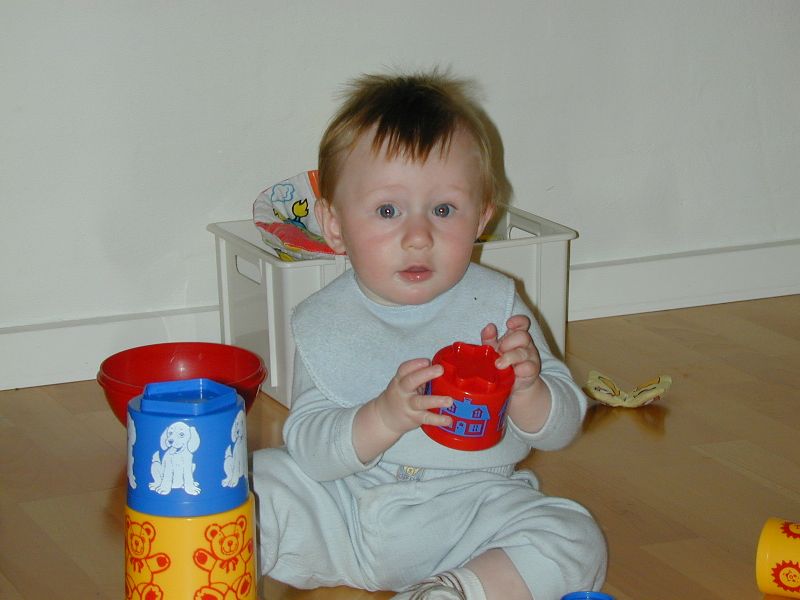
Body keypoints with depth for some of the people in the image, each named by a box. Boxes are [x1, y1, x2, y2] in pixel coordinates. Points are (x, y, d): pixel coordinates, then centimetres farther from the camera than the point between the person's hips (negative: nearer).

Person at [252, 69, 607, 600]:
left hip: (470, 505, 0)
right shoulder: (323, 322, -6)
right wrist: (386, 416, -32)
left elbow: (562, 429, -3)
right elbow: (308, 448, -14)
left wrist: (526, 390, -26)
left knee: (576, 542, -22)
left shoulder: (495, 305, -5)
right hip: (343, 507, 1)